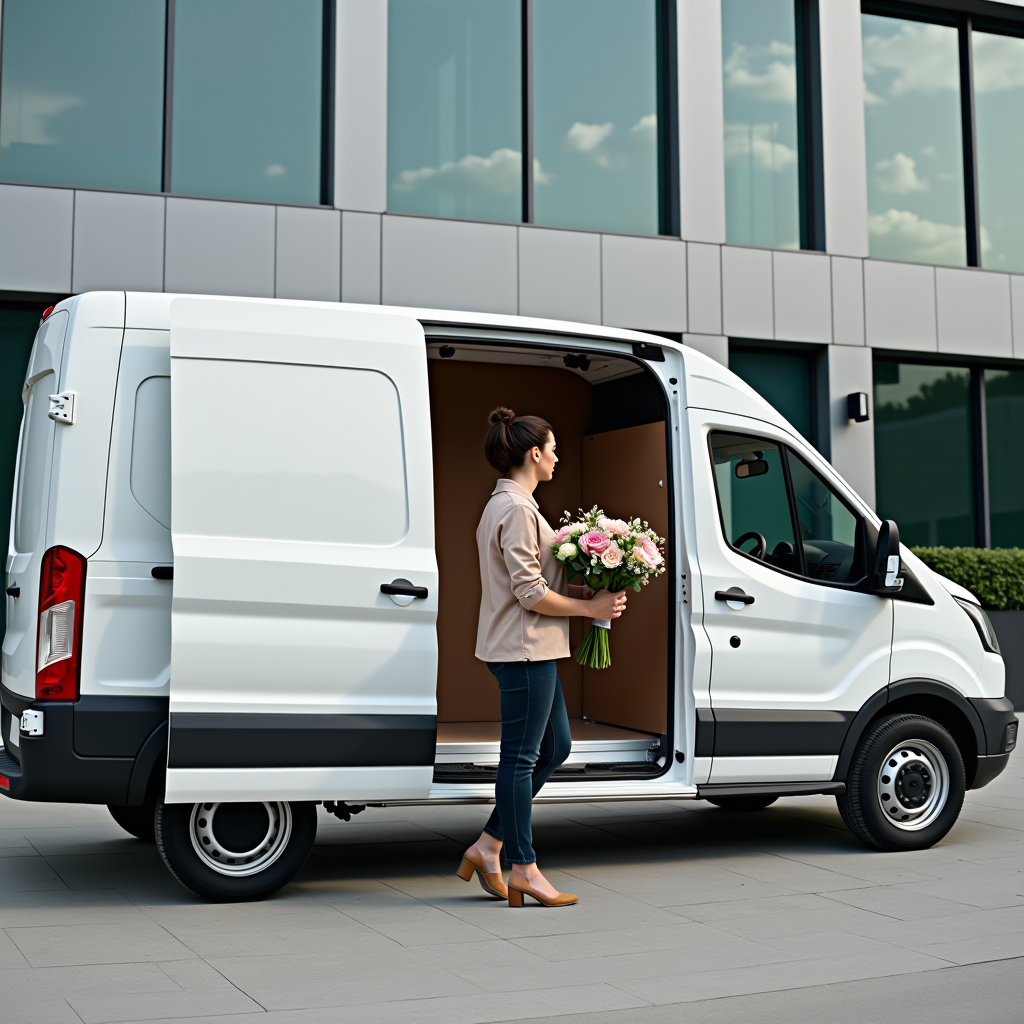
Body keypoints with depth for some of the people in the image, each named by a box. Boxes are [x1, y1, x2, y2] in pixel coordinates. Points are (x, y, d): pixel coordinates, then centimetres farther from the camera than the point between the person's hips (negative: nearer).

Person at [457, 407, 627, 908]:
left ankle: (487, 847, 20)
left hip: (530, 649, 11)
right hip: (524, 649, -11)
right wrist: (591, 607, -12)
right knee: (521, 757, -2)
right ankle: (524, 871, 9)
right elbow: (531, 593, -20)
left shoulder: (505, 504, 17)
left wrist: (590, 598, 13)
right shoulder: (516, 509, -16)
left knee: (555, 746, 15)